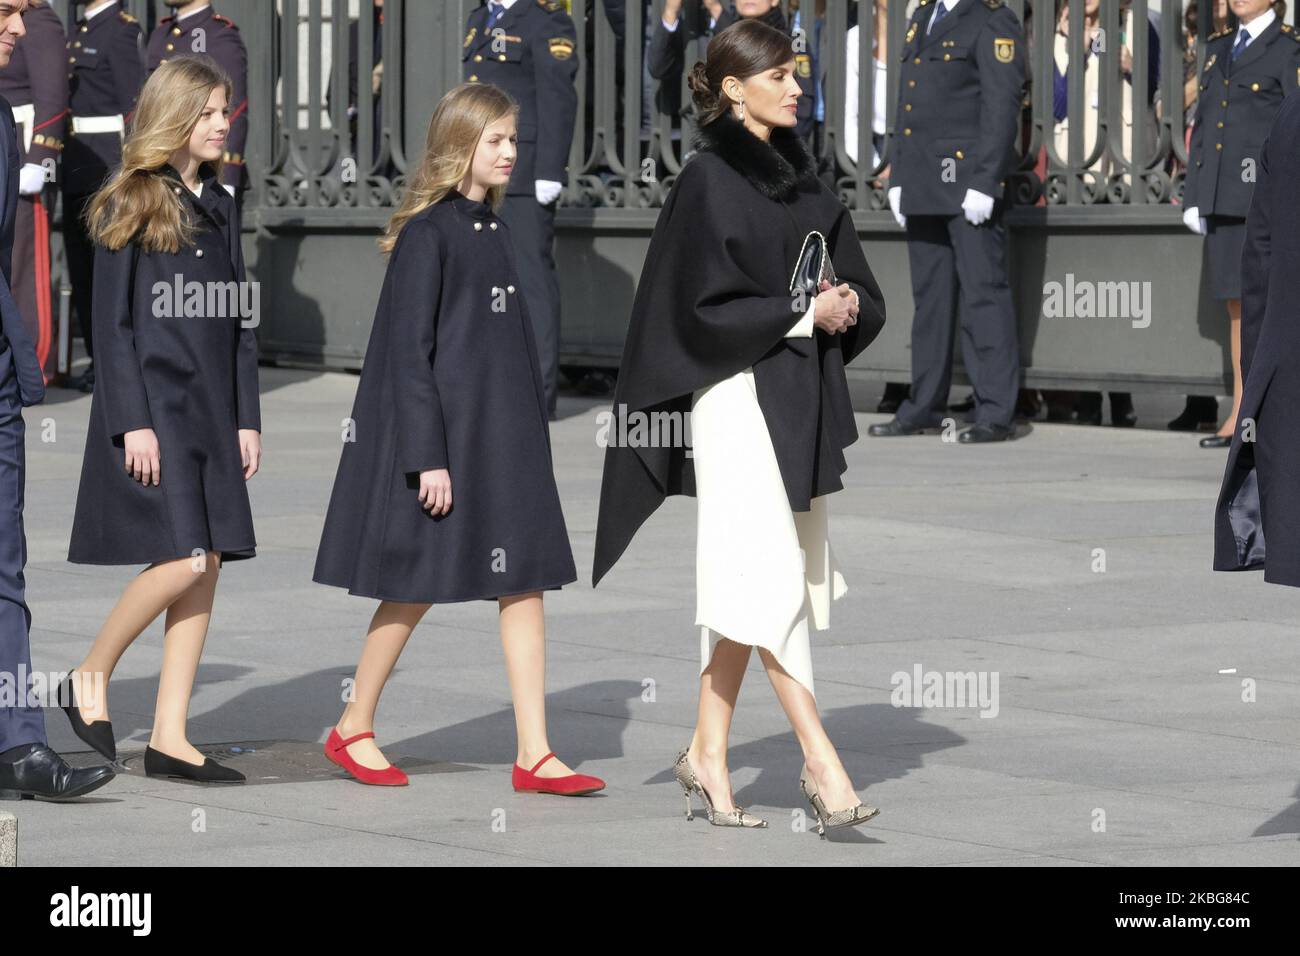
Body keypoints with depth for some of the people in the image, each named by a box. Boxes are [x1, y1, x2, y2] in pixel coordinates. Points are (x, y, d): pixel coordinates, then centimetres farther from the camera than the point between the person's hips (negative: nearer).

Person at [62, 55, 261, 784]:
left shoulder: (221, 209, 14)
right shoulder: (130, 208, -5)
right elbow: (112, 323, -8)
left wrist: (248, 418, 9)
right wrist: (134, 423, -15)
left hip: (212, 412, 7)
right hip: (153, 407, -7)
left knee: (209, 568, 2)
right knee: (184, 561, -15)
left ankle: (170, 738, 5)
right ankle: (91, 682, 5)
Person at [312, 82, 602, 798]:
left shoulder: (495, 232, 12)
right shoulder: (428, 233, -11)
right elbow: (408, 351, -14)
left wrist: (533, 437, 16)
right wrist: (427, 458, -18)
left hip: (504, 435, 7)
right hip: (443, 430, -7)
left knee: (524, 583, 0)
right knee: (416, 588, 2)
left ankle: (534, 754, -1)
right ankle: (353, 730, 19)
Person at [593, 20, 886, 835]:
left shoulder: (804, 178, 12)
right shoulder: (710, 181, -8)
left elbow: (863, 293, 14)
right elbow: (706, 309, -13)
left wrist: (848, 307, -7)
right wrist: (803, 313, -13)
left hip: (804, 396, 7)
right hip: (740, 395, -7)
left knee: (751, 589, 8)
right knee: (768, 578, -9)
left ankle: (709, 754, 15)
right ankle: (821, 762, -8)